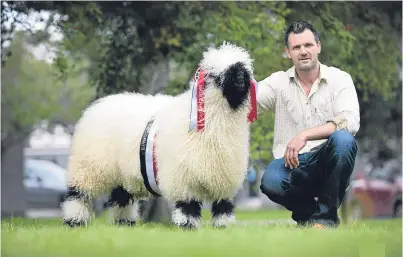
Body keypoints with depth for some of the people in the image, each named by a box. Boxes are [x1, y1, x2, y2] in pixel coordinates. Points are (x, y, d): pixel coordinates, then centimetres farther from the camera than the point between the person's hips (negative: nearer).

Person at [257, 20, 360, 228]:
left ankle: (326, 214, -15)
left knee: (343, 139, -34)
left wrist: (305, 135, -24)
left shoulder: (339, 79, 0)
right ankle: (309, 210, 1)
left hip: (327, 162, -1)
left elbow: (350, 122, -16)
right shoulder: (278, 82, 8)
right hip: (291, 162, 1)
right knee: (270, 182, -34)